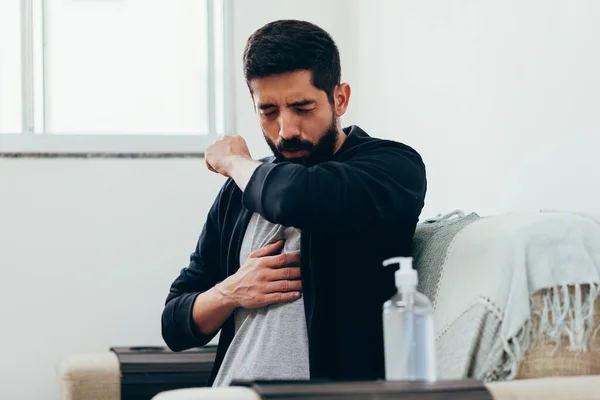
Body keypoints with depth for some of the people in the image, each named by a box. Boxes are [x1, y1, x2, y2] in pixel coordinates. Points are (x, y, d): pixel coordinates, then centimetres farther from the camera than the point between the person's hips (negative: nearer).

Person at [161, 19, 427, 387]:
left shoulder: (395, 166, -1)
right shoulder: (240, 192, 15)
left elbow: (297, 197, -21)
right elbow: (175, 326, 18)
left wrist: (233, 161, -1)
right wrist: (230, 293, -3)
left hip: (333, 391, -4)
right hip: (230, 391, 4)